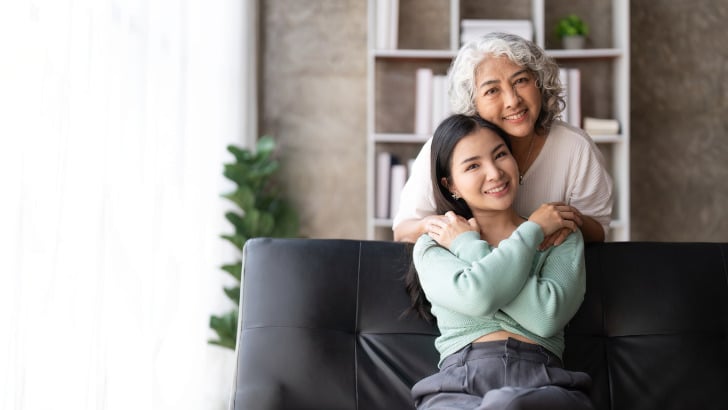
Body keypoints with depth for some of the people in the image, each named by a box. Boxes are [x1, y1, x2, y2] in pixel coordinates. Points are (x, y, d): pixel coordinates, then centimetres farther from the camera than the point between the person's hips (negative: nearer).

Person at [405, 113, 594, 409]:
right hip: (458, 385, 0)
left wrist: (470, 247, 3)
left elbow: (548, 316, -5)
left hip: (543, 383, 0)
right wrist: (533, 230, 4)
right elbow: (477, 297, -9)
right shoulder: (432, 246, 16)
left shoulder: (561, 235, 17)